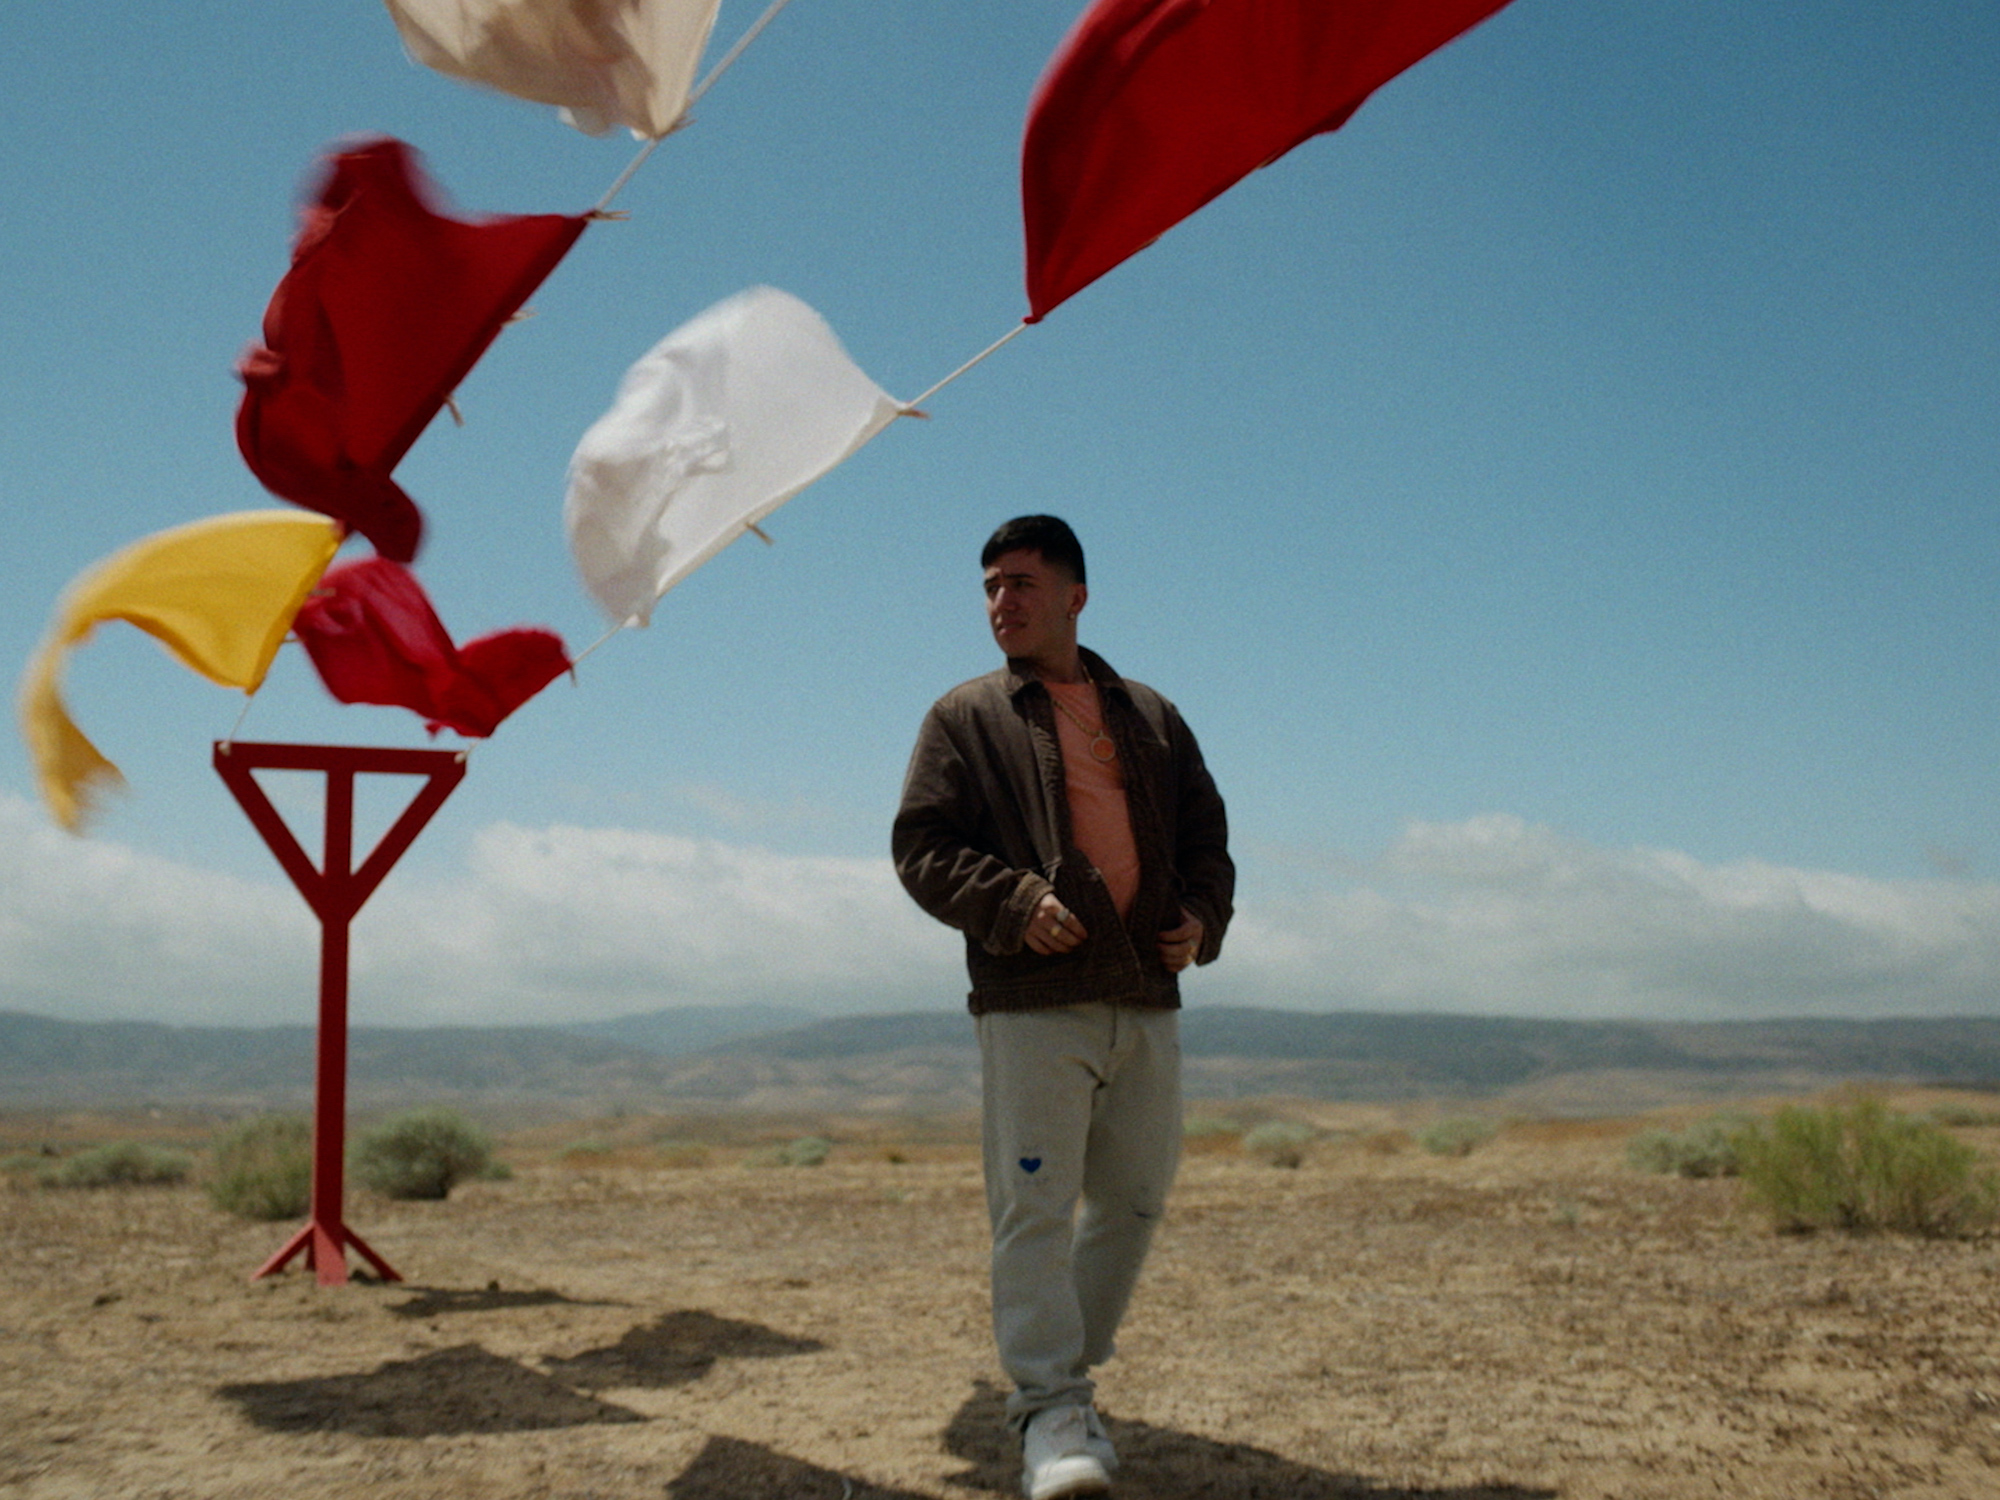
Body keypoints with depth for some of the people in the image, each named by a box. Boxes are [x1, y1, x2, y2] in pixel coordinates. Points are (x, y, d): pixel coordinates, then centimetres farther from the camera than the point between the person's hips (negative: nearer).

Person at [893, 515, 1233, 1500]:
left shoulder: (1151, 718, 18)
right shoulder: (965, 719, 8)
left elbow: (1206, 833, 21)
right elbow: (922, 847, -1)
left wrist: (1204, 917, 1)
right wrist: (1014, 904, -16)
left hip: (1147, 1001, 4)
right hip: (1032, 1002, -4)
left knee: (1132, 1199, 10)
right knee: (1035, 1206, -9)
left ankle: (1068, 1372, 26)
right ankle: (1050, 1411, -3)